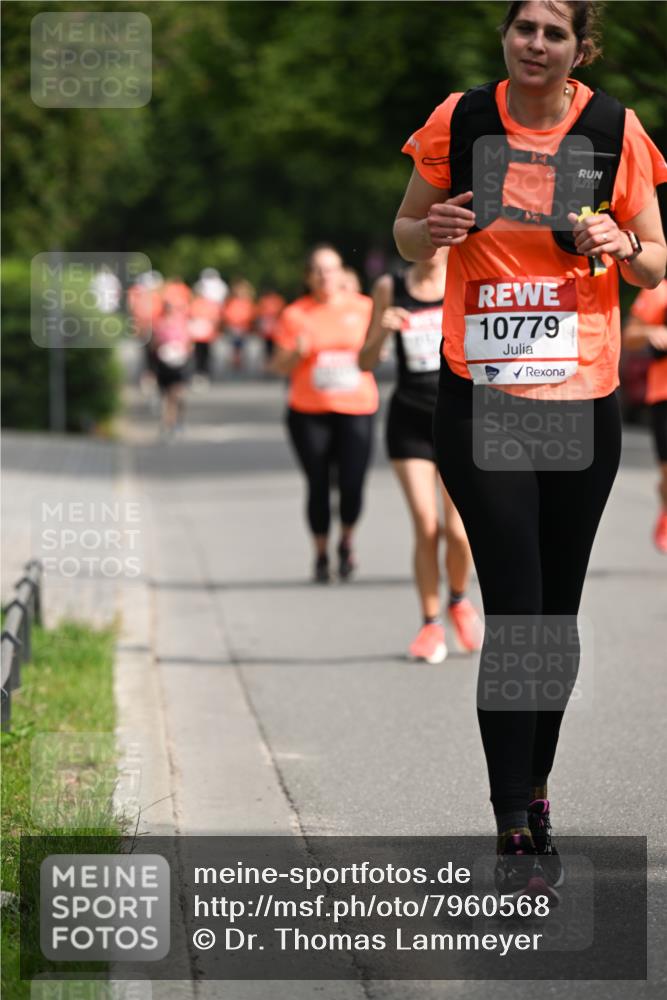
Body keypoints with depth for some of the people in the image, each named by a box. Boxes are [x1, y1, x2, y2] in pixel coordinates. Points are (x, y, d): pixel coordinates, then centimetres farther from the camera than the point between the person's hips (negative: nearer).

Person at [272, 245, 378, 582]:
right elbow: (279, 367, 4)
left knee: (352, 485, -10)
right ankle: (321, 555, 20)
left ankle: (347, 542, 19)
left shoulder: (363, 308, 6)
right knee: (318, 486, 0)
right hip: (309, 412, 0)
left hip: (356, 407, 0)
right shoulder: (295, 315, 2)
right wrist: (296, 352, -16)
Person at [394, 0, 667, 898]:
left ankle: (533, 790, 28)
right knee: (513, 613, -9)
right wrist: (431, 230, -13)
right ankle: (516, 829, -4)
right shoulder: (459, 123, -1)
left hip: (584, 397, 2)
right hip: (480, 400, -2)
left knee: (558, 615, 10)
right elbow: (406, 234, 10)